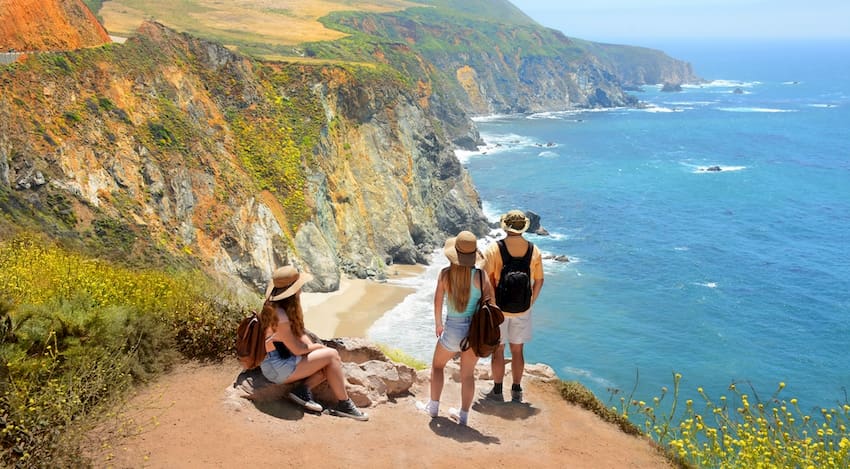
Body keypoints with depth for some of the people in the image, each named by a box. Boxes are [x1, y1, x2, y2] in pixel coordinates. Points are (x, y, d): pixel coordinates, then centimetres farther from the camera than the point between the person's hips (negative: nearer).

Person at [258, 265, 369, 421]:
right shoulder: (278, 315, -25)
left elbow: (300, 334, 12)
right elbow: (297, 349, -22)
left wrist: (314, 347, -4)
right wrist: (318, 347, -6)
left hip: (284, 358, 10)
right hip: (278, 367, -10)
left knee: (328, 363, 2)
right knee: (332, 355, -13)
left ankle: (303, 389, -6)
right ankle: (343, 405, -8)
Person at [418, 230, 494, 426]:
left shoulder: (445, 274, -12)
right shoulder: (480, 275, -12)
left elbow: (438, 301, -3)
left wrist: (438, 324, 13)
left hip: (453, 329, -1)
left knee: (437, 365, 24)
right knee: (468, 374, 16)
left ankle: (433, 407, 34)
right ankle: (463, 415, 26)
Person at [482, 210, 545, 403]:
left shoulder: (494, 248, -13)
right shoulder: (534, 251, -3)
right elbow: (539, 281, 4)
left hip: (498, 308, -2)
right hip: (522, 310, 3)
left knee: (498, 350, 9)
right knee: (517, 350, 14)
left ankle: (497, 390, 17)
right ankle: (516, 391, 21)